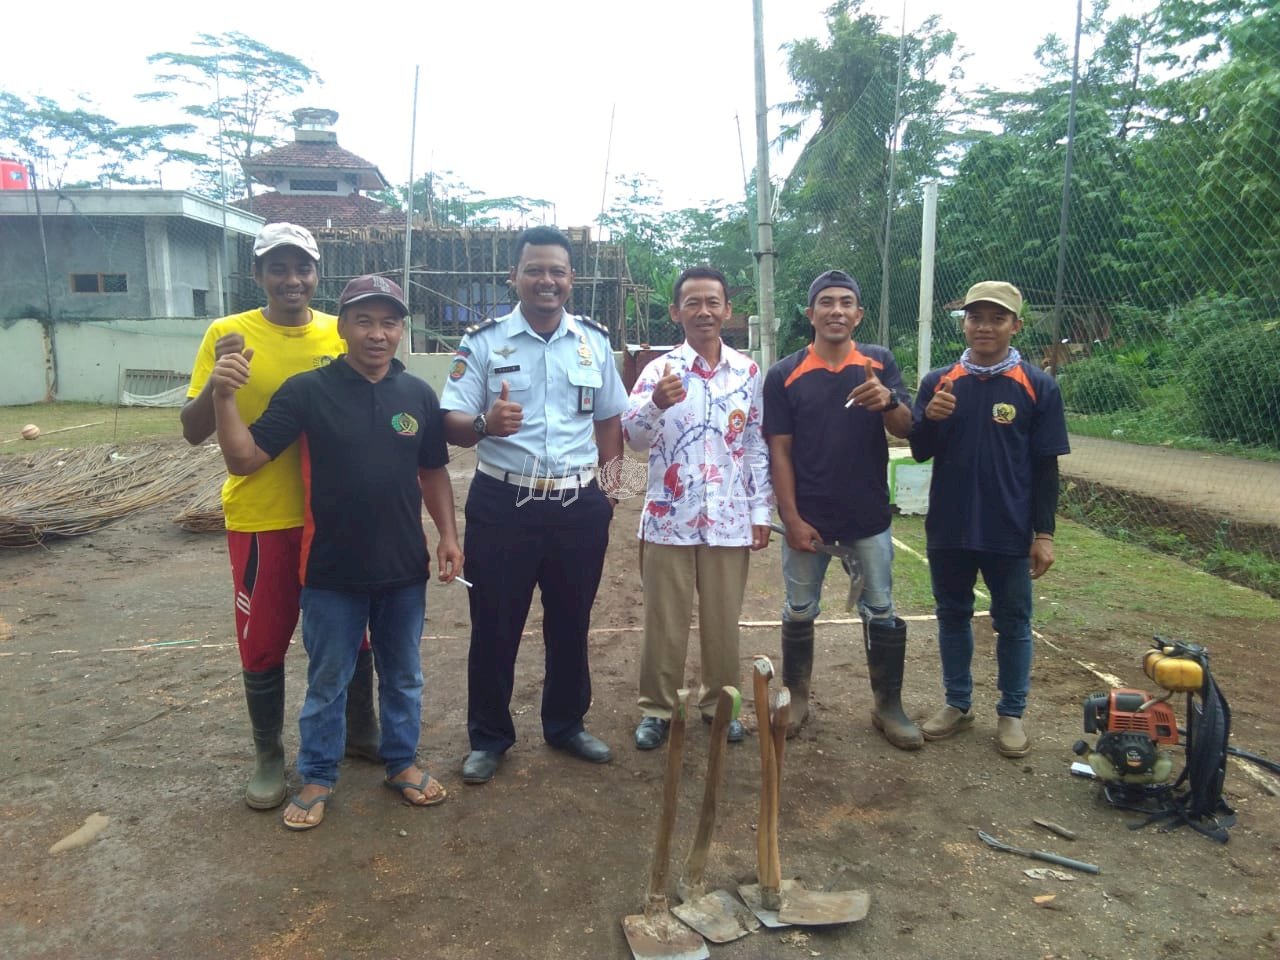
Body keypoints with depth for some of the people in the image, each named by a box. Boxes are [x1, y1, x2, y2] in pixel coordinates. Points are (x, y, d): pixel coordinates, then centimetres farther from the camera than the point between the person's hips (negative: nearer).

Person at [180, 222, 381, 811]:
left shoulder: (342, 334, 0)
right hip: (261, 517, -2)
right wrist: (217, 378, -24)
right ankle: (269, 757, 30)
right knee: (263, 644, 11)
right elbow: (193, 432, -6)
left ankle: (362, 734, 36)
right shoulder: (227, 334, -6)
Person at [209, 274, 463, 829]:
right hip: (332, 570, -3)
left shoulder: (418, 395, 1)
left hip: (404, 567, 3)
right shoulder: (307, 391, -9)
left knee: (403, 675, 18)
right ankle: (316, 777, 32)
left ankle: (402, 762, 37)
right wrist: (224, 395, -25)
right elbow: (244, 460, -11)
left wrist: (448, 534, 1)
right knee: (327, 681, 13)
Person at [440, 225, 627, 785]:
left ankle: (566, 725, 34)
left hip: (579, 507, 3)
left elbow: (609, 420, 14)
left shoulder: (595, 341, 7)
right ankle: (488, 737, 26)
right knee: (494, 626, 7)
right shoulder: (483, 341, -3)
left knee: (571, 623, 15)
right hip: (502, 504, -2)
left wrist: (606, 486, 5)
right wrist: (486, 425, -29)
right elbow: (451, 424, -8)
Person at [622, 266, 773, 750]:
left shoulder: (749, 371, 4)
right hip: (669, 517, -2)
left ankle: (719, 703, 31)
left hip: (729, 519, 2)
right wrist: (656, 404, -39)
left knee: (723, 619, 13)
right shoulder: (659, 370, -5)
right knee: (664, 620, 8)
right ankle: (657, 708, 24)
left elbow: (758, 446, 8)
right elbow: (632, 436, -18)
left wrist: (762, 510, 5)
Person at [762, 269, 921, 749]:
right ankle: (795, 698, 31)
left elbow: (906, 429, -6)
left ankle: (888, 706, 26)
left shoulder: (879, 363, 0)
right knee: (800, 612, 12)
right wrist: (791, 518, -10)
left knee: (881, 614, 10)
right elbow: (779, 451, -5)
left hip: (869, 515, 1)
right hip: (808, 517, -1)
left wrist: (886, 401, -29)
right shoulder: (784, 374, -4)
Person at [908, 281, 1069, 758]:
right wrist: (929, 419, -18)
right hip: (948, 527, 3)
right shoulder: (937, 381, 2)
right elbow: (919, 453, 3)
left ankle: (1011, 713, 24)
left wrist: (1044, 532, -5)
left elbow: (1046, 466, -2)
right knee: (952, 616, 14)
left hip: (1010, 532, -2)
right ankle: (957, 704, 30)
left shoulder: (1038, 386, -4)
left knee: (1012, 623, 9)